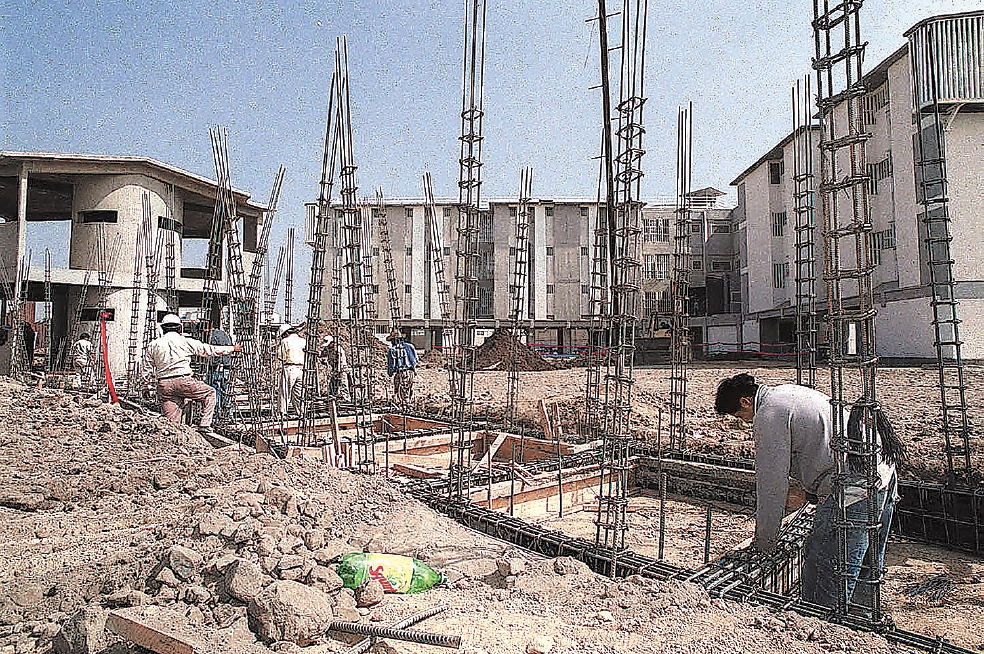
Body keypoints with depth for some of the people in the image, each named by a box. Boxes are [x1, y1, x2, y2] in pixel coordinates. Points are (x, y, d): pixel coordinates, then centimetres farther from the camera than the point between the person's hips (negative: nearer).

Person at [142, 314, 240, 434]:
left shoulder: (153, 345, 13)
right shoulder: (185, 342, 4)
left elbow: (147, 371, 15)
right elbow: (209, 349, 9)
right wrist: (232, 348, 18)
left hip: (163, 385, 4)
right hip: (183, 381, -4)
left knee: (171, 422, 7)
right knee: (210, 392, 15)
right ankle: (204, 424, 5)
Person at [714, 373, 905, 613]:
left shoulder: (769, 415, -10)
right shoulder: (789, 392, 19)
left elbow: (771, 485, -8)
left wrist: (764, 544, 1)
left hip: (851, 490, -11)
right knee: (865, 575, 23)